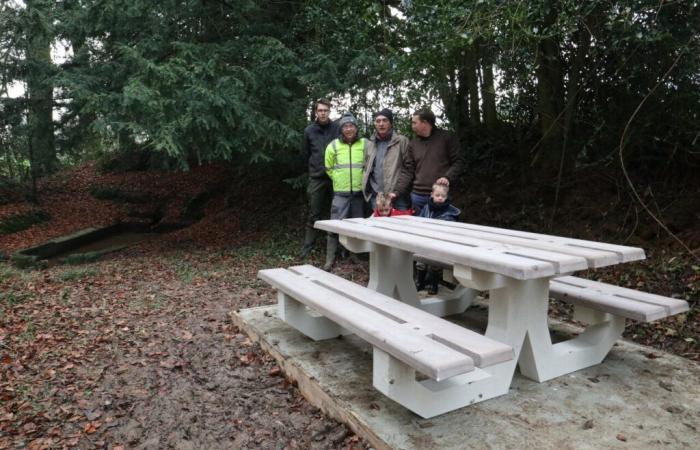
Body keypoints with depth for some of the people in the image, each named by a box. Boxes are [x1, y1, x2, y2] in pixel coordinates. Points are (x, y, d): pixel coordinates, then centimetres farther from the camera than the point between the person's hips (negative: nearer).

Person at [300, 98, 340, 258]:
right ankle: (308, 245, 9)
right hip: (316, 178, 0)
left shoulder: (337, 128, 1)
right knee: (314, 214, 1)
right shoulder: (309, 131, 5)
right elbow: (305, 154, 15)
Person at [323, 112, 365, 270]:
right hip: (340, 193, -1)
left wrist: (362, 180, 7)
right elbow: (329, 168, 11)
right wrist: (339, 180, 10)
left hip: (359, 192, 1)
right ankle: (330, 259, 2)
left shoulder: (365, 144, 0)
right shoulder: (333, 145, 0)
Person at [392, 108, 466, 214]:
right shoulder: (413, 143, 10)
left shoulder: (447, 137, -1)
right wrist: (397, 192, -5)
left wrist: (448, 177, -18)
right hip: (418, 196, 4)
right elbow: (407, 171, 6)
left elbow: (458, 162, 0)